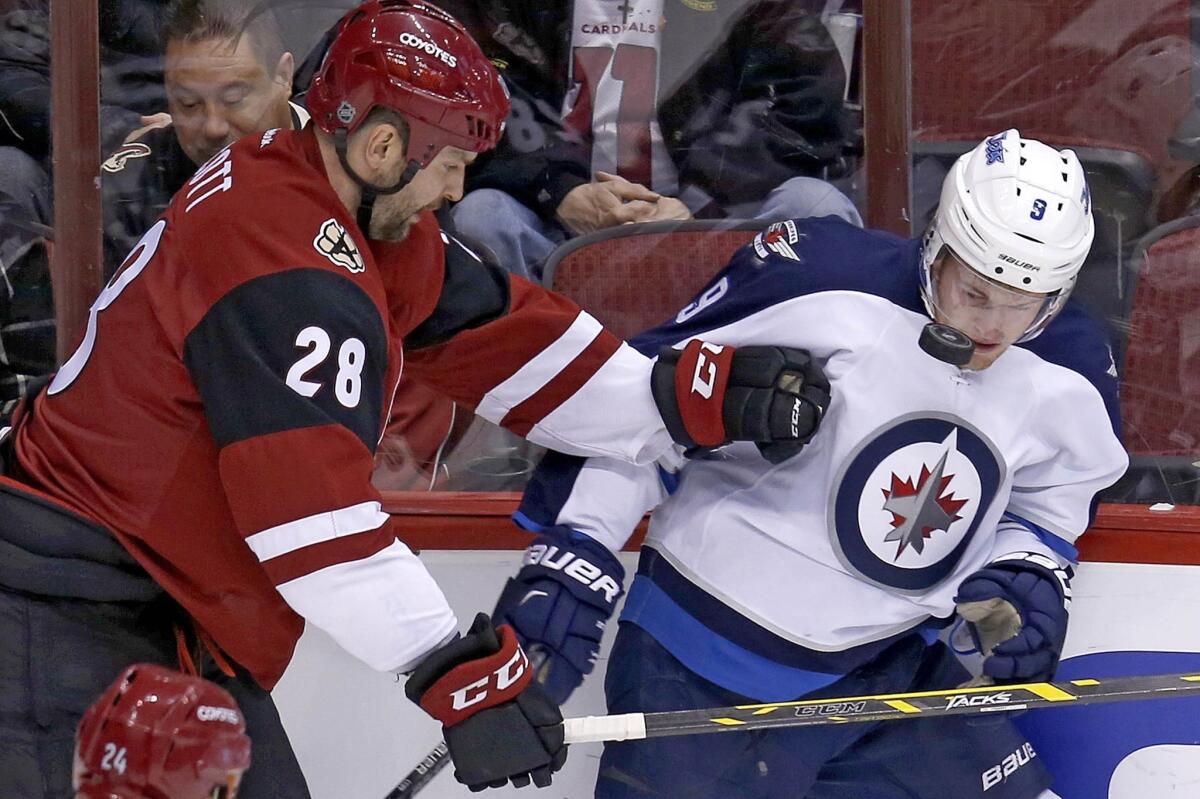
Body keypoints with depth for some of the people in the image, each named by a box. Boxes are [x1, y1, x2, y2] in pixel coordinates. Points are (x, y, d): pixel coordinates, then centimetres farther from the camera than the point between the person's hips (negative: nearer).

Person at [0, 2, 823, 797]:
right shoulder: (291, 274, -25)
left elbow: (492, 334, 9)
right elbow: (312, 510, -30)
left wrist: (695, 400, 3)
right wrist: (463, 677, -29)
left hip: (159, 604, 10)